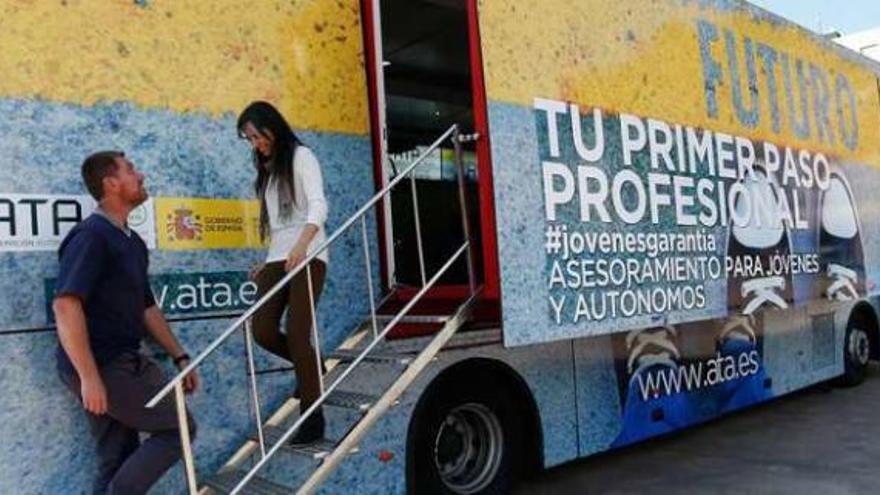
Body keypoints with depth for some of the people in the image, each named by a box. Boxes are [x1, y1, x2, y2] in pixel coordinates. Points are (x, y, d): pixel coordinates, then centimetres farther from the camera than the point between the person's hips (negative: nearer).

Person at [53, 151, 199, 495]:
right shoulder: (91, 235, -13)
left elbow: (146, 307, 21)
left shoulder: (132, 242, 15)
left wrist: (179, 357, 18)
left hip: (122, 362, 9)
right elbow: (66, 305, -23)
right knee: (177, 427, -6)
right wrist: (89, 376, -26)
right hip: (101, 366, -9)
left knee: (120, 462, 12)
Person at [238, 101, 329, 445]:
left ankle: (313, 417, -1)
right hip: (277, 258, 7)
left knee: (297, 334, -12)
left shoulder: (301, 157, -1)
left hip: (307, 256, -7)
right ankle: (311, 367, 23)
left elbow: (318, 206, -16)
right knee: (263, 331, -5)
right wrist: (268, 261, 15)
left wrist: (301, 244, -32)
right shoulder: (267, 169, 21)